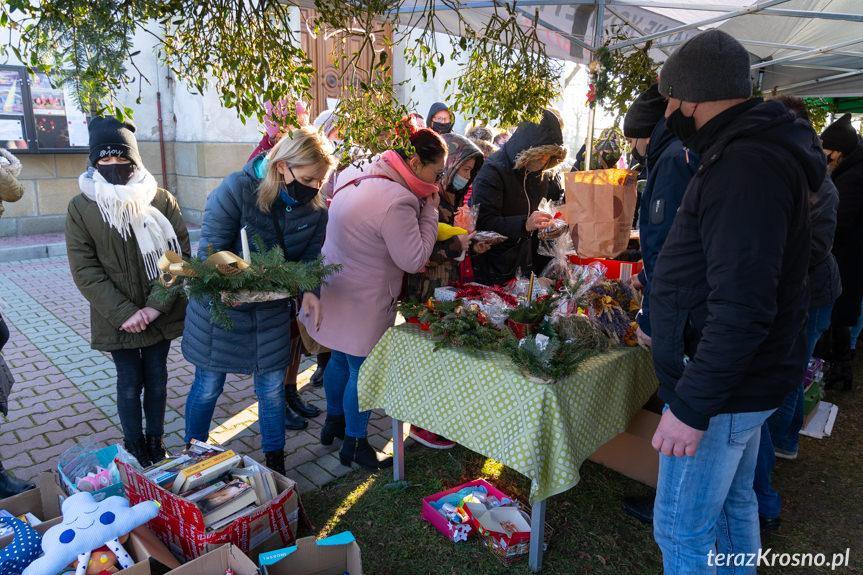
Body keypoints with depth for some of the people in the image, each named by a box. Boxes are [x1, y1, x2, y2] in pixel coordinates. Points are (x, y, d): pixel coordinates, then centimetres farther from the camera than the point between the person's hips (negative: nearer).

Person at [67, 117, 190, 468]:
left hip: (160, 314, 1)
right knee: (129, 384, 8)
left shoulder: (161, 200, -3)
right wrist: (124, 312, -15)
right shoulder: (81, 208, -3)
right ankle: (134, 450, 28)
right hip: (117, 318, -1)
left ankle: (155, 442, 33)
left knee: (157, 379, 13)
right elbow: (84, 270, -6)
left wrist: (156, 305, -14)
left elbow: (181, 254, -6)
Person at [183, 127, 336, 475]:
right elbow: (210, 253, -20)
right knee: (208, 386, 12)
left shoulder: (315, 207, -10)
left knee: (272, 388, 11)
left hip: (273, 310, 3)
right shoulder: (237, 190, -24)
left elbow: (308, 258, -1)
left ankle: (275, 463, 31)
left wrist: (308, 290, -22)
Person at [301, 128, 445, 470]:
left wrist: (422, 209, 7)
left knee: (340, 360, 25)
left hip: (337, 292, 10)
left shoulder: (356, 173, 1)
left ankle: (334, 422, 46)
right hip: (363, 306, -9)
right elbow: (415, 260, -21)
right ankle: (355, 445, 27)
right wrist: (429, 212, -13)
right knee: (363, 372, 8)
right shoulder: (396, 203, -29)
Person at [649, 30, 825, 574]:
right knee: (733, 502, 25)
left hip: (722, 389, -10)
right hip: (741, 383, 10)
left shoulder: (745, 166, -22)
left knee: (682, 530, 4)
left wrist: (691, 406, -25)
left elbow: (742, 305, -29)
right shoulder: (759, 150, 12)